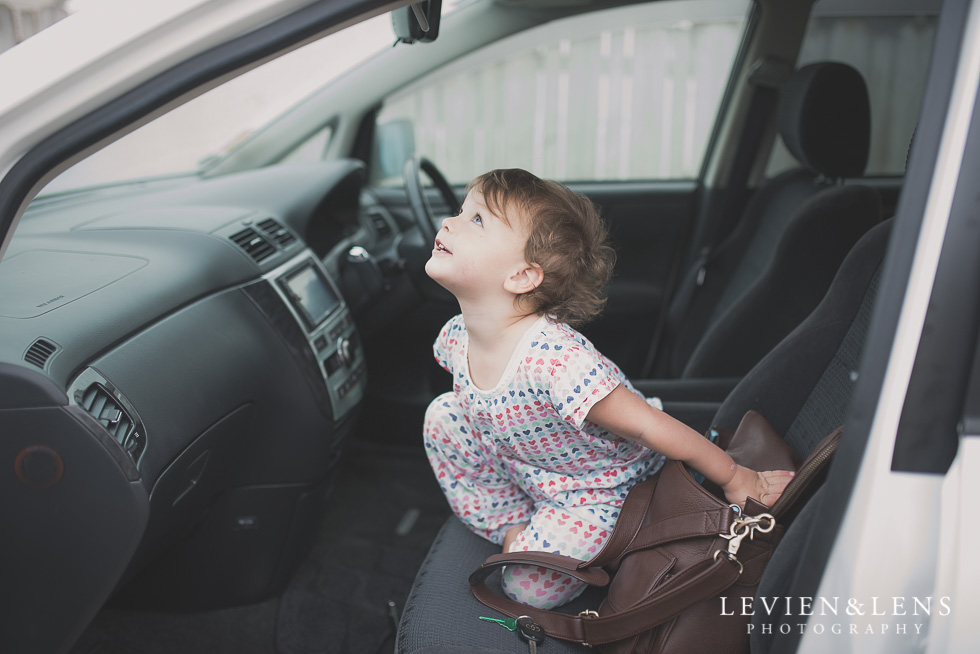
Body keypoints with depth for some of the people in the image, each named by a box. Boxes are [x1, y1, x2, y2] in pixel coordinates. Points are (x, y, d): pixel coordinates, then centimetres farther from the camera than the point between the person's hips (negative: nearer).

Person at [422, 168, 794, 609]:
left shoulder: (553, 358, -40)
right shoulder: (455, 339, -15)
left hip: (597, 489, -6)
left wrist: (735, 478, -23)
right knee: (443, 417, -4)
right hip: (520, 463, 7)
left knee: (530, 589, -15)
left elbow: (646, 425, -33)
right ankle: (513, 526, 12)